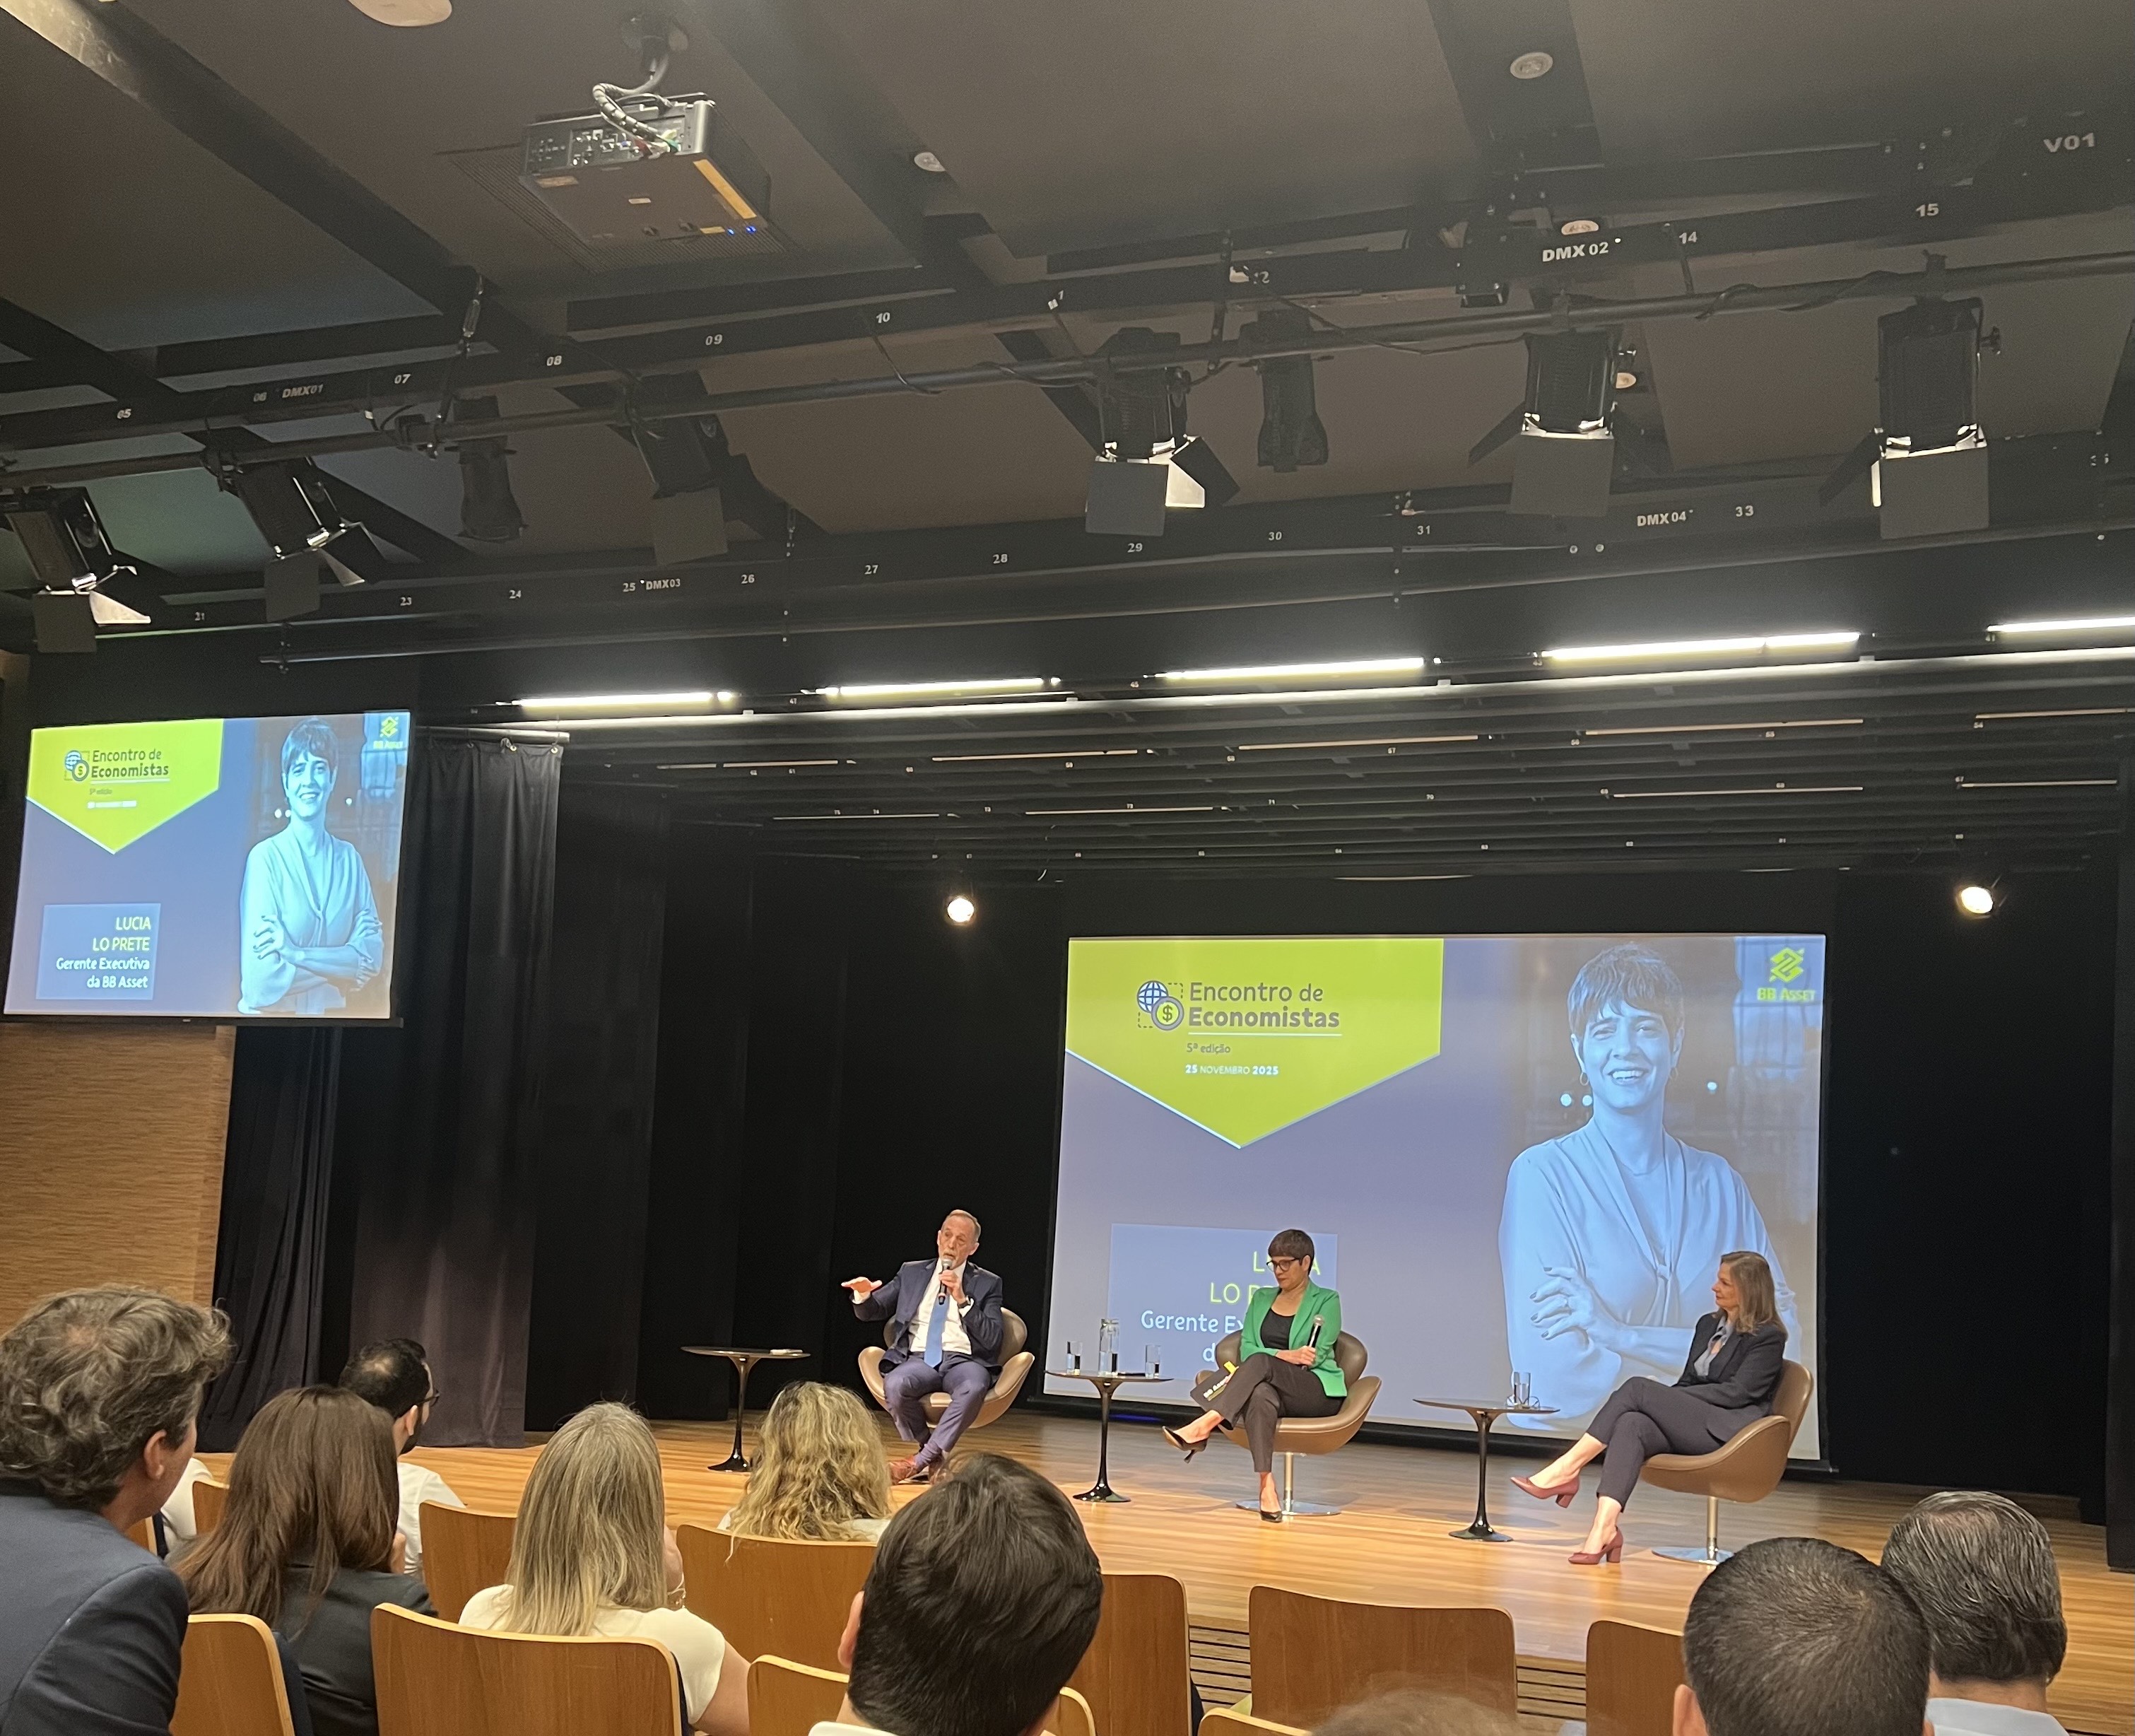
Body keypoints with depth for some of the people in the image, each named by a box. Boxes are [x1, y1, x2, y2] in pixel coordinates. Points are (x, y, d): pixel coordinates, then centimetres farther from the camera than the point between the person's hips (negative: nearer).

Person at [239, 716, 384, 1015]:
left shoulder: (349, 858, 6)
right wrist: (341, 968, -7)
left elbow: (373, 953, -2)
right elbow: (260, 980, -13)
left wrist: (295, 953, -12)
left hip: (330, 1016, 2)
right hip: (270, 1016, -2)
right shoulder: (266, 857, -6)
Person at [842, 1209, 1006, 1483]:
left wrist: (963, 1300, -11)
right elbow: (871, 1312, 16)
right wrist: (864, 1294, -8)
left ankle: (922, 1459, -24)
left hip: (963, 1361, -1)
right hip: (919, 1359, 1)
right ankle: (926, 1446, -7)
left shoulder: (987, 1284, 10)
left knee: (973, 1387, -38)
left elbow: (992, 1341, -1)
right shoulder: (912, 1273, 16)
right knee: (894, 1384, -34)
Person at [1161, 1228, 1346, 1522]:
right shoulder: (1261, 1298, 19)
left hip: (1318, 1391, -3)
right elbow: (1246, 1349, 5)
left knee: (1261, 1362, -35)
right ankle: (1267, 1487, -50)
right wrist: (1286, 1356, -14)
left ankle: (1204, 1427, -49)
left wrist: (1273, 1357, -14)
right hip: (1271, 1387, 3)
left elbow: (1316, 1356, -5)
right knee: (1261, 1396, -39)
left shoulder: (1327, 1301, 6)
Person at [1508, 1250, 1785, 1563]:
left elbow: (1738, 1392, -11)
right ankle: (1605, 1527, -45)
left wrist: (1665, 1397, -10)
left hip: (1732, 1429, -6)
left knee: (1638, 1386, -24)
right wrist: (1664, 1402, -2)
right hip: (1689, 1426, 6)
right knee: (1632, 1425, -29)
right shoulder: (1708, 1325, 22)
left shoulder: (1769, 1337, -1)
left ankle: (1568, 1469, -24)